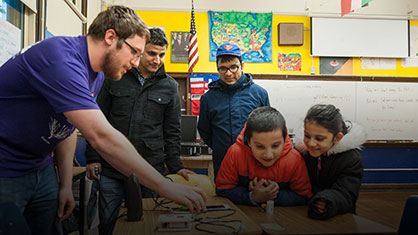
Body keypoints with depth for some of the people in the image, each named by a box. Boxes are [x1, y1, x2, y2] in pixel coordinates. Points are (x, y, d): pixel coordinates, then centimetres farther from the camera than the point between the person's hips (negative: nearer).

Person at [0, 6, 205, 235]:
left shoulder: (97, 74, 2)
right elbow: (102, 137, -35)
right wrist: (165, 187, -32)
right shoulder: (61, 58, -29)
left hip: (40, 168, 8)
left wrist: (66, 185, 7)